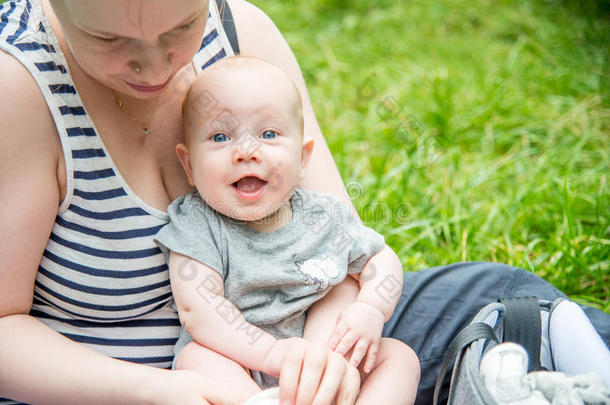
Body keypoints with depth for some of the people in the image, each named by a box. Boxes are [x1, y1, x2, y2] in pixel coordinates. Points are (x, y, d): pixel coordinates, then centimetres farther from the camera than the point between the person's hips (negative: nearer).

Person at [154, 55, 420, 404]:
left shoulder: (325, 216, -1)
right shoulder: (196, 225, -11)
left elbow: (382, 258, 12)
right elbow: (197, 309, -21)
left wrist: (370, 311, -10)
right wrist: (273, 353, -30)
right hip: (238, 369, -3)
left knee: (400, 355, -9)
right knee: (197, 358, -31)